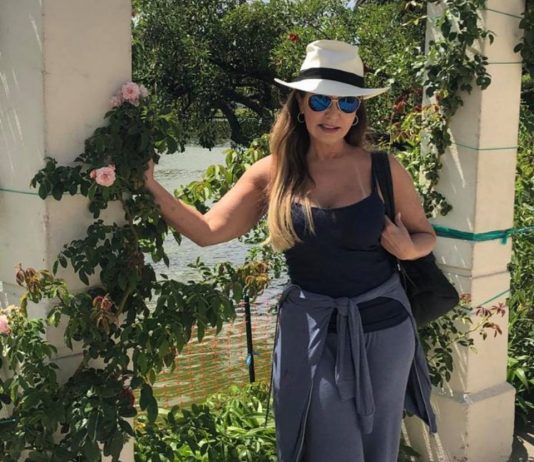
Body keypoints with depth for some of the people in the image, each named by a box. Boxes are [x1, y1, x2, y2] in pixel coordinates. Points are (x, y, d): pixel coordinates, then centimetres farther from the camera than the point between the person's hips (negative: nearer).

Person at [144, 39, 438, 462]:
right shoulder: (273, 174, -5)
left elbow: (425, 236, 6)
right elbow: (207, 231, -7)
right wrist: (152, 188, -17)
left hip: (381, 326, 1)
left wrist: (407, 249, -16)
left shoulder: (383, 170, -7)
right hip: (310, 330, -1)